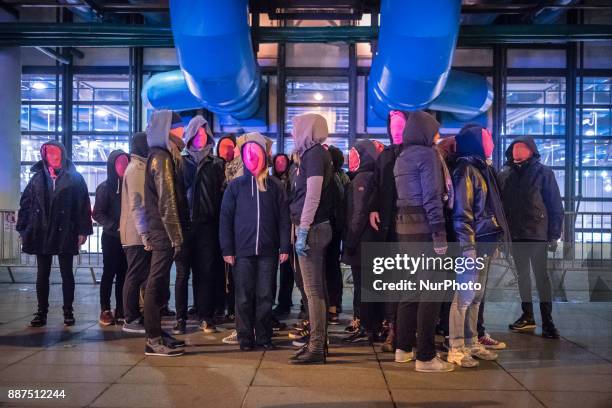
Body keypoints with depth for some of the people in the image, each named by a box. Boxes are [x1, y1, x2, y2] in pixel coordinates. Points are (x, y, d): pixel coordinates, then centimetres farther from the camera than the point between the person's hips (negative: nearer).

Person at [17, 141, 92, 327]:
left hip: (65, 234, -3)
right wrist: (23, 229, 1)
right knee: (42, 274, 8)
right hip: (41, 234, 3)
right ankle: (41, 312, 15)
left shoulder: (74, 178, 0)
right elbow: (25, 203, 7)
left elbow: (83, 206, -3)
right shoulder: (38, 177, 8)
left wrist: (82, 231, -9)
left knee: (67, 273, 5)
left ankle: (68, 311, 14)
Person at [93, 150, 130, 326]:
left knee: (123, 274, 4)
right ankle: (105, 310, 4)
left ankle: (121, 310, 10)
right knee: (109, 273, 0)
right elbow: (98, 213, -5)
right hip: (111, 237, -3)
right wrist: (114, 227, -16)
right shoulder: (105, 187, -1)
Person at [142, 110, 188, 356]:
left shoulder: (162, 156, 17)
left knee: (159, 283, 14)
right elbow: (167, 202, -17)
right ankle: (154, 340, 0)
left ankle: (156, 333, 23)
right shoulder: (162, 157, -12)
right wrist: (176, 237, -18)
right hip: (164, 232, -10)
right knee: (157, 283, -5)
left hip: (160, 231, 10)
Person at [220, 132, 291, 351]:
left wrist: (284, 247, -2)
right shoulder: (235, 186, 5)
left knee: (265, 296, 5)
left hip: (268, 250, 1)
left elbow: (283, 218, 5)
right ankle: (245, 337, 12)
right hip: (242, 250, 0)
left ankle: (264, 336, 16)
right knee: (244, 297, 3)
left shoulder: (275, 186, 6)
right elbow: (226, 218, 3)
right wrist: (227, 249, -4)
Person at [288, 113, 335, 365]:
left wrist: (303, 231, -20)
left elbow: (313, 195, -18)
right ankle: (318, 342, 20)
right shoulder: (315, 154, 17)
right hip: (316, 228, 10)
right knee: (317, 289, 12)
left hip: (312, 229, -10)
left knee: (313, 290, -7)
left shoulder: (314, 154, -10)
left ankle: (316, 347, -3)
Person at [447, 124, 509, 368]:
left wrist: (495, 240, 19)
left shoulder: (482, 168, 17)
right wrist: (467, 246, -19)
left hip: (486, 242, 9)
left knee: (476, 296, 13)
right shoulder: (466, 170, -10)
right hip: (474, 243, -9)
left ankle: (471, 343, 21)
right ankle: (456, 349, 3)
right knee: (465, 296, -4)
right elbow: (461, 211, -16)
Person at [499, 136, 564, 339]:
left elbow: (555, 205, -4)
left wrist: (554, 234, -9)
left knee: (541, 275, -3)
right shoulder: (505, 173, 7)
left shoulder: (543, 172, -3)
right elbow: (499, 203, 8)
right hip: (515, 234, 4)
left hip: (537, 233, -4)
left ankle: (547, 321, 2)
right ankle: (527, 316, 23)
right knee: (522, 274, 12)